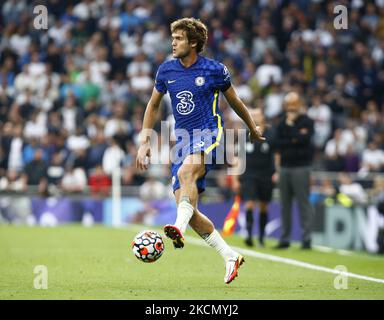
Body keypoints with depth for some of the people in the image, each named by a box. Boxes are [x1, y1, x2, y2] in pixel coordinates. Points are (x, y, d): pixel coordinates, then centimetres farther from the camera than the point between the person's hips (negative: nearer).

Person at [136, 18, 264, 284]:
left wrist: (253, 128, 26)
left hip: (209, 135, -5)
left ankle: (180, 228, -54)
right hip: (183, 141, 5)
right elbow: (153, 105, 19)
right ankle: (230, 257, 9)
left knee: (186, 171, -37)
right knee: (188, 209, -3)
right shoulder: (166, 70, 6)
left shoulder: (215, 70, -4)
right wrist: (145, 142, 13)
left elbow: (234, 101, 13)